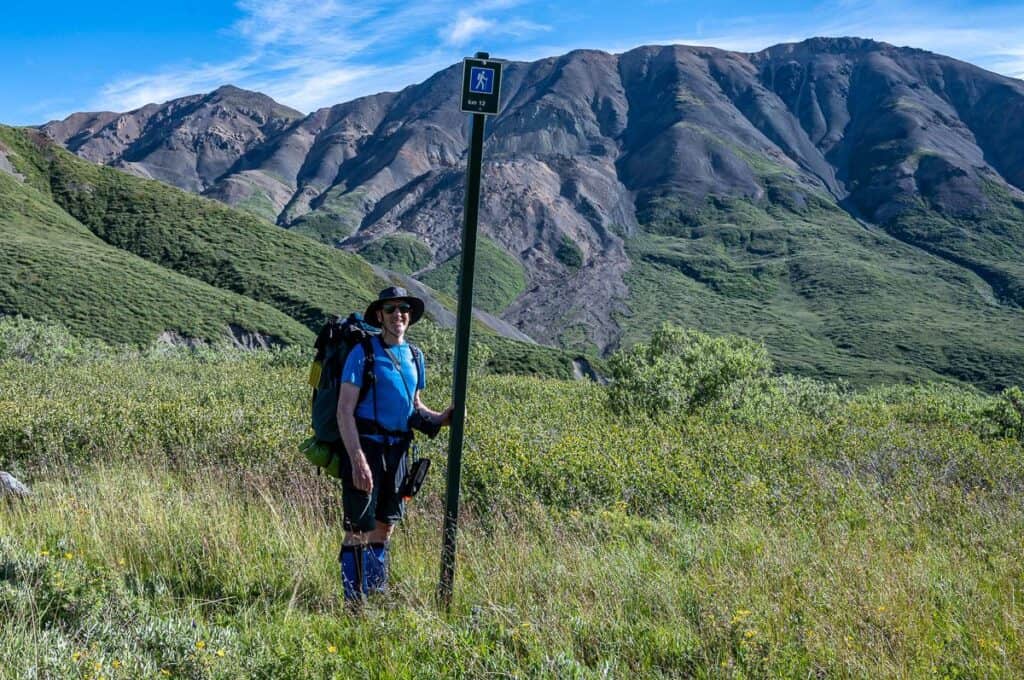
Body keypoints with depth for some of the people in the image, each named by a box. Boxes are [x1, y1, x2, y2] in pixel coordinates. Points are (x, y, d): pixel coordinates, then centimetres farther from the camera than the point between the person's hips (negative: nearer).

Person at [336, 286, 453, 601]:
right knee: (359, 529, -3)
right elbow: (344, 411, -14)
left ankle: (378, 594, 29)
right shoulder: (363, 353, -10)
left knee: (385, 526, 15)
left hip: (397, 449, 6)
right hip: (366, 445, -6)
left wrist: (439, 418, 1)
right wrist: (357, 460, -22)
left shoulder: (414, 357, 10)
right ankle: (356, 601, 7)